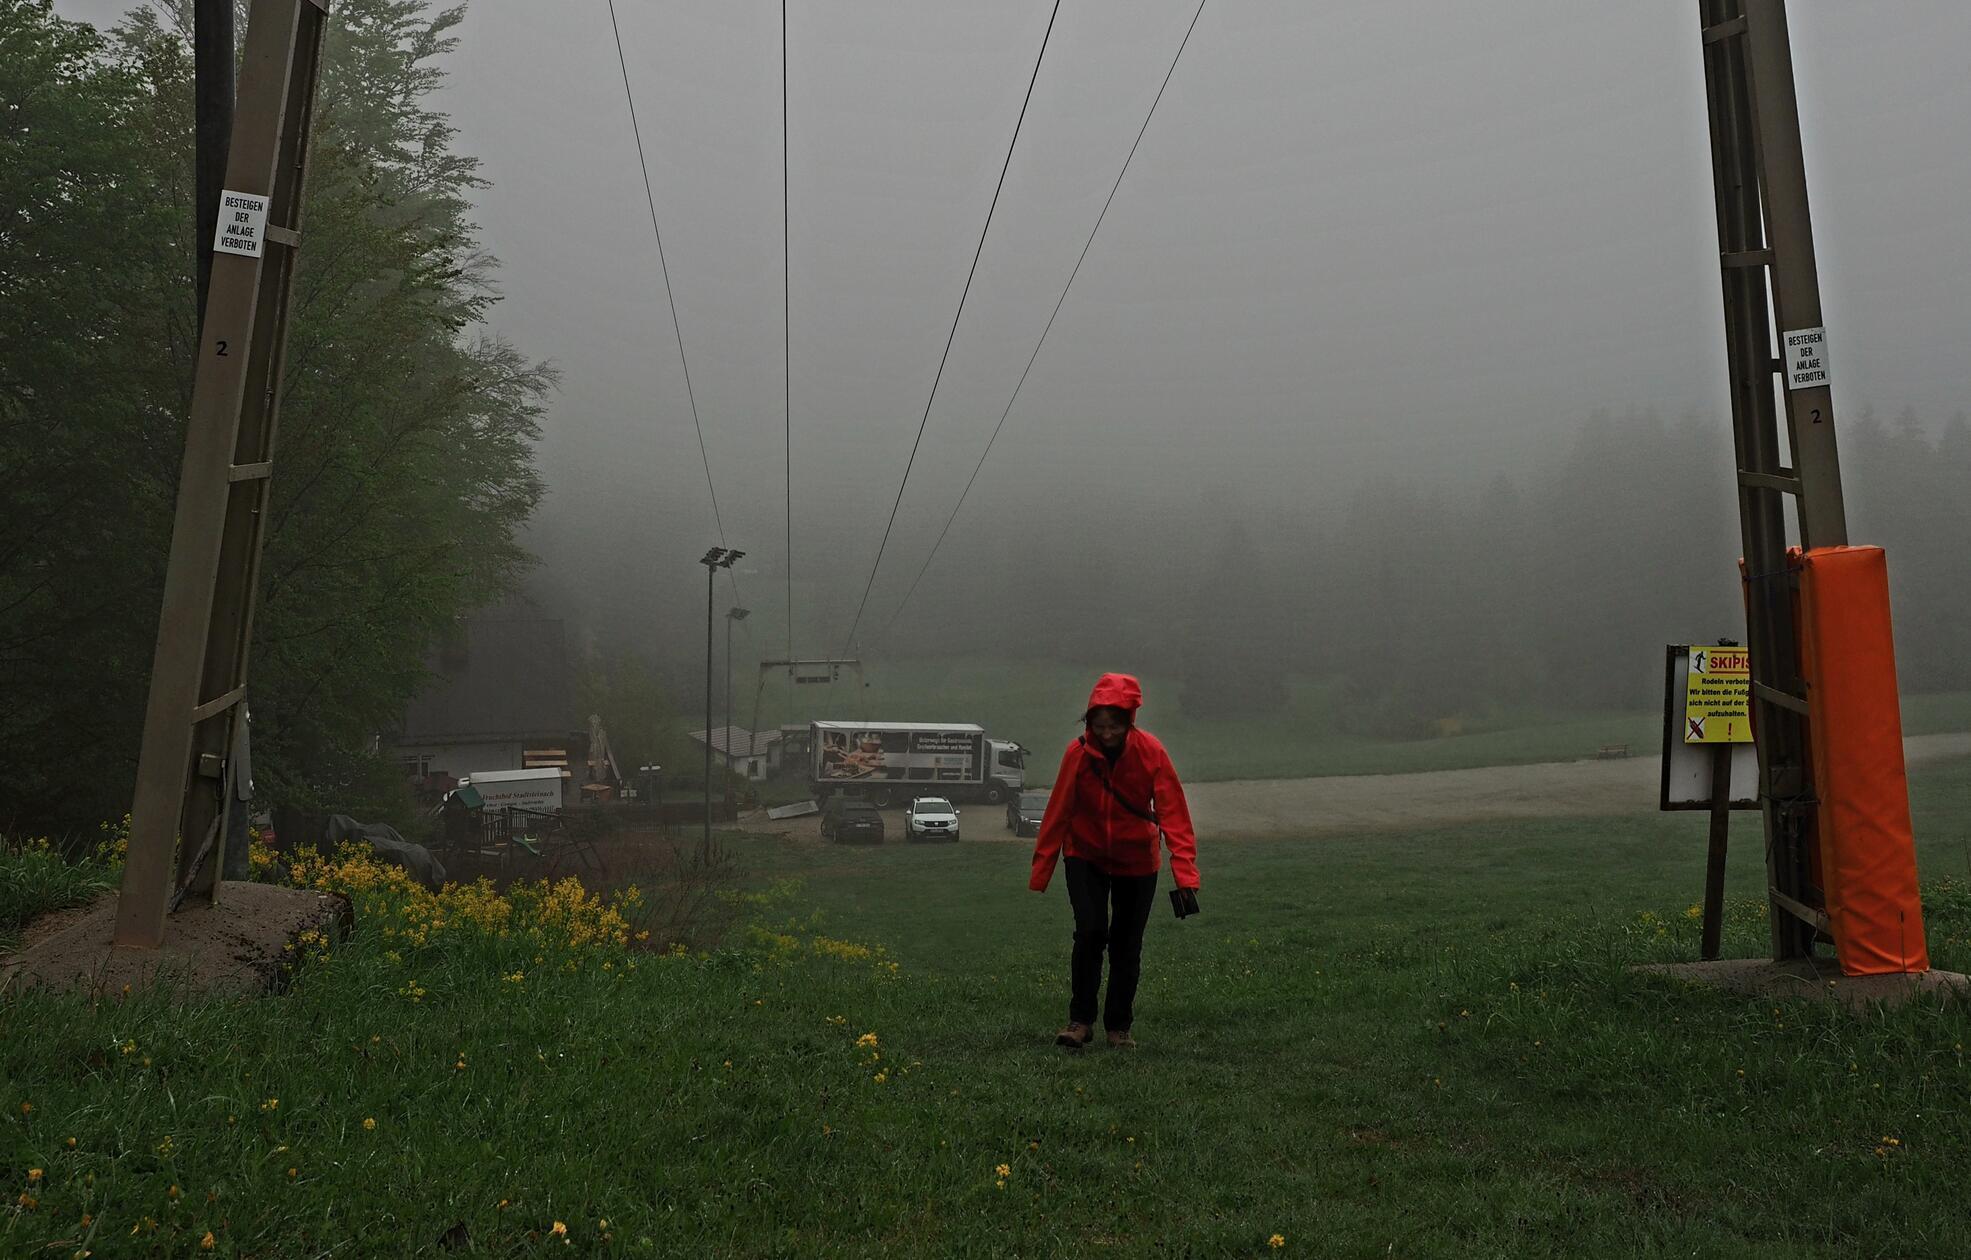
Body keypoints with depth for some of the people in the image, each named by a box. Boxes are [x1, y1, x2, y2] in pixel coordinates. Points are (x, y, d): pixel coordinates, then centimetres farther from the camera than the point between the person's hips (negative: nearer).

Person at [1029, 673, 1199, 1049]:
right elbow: (1057, 813, -12)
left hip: (1136, 859, 0)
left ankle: (1119, 1026, 22)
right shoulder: (1078, 753, -19)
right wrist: (1040, 873, -8)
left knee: (1127, 944, 6)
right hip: (1085, 854, 0)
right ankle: (1080, 1020, -1)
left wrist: (1186, 874, -30)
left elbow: (1173, 812, -22)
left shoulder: (1150, 751, -21)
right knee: (1091, 932, -15)